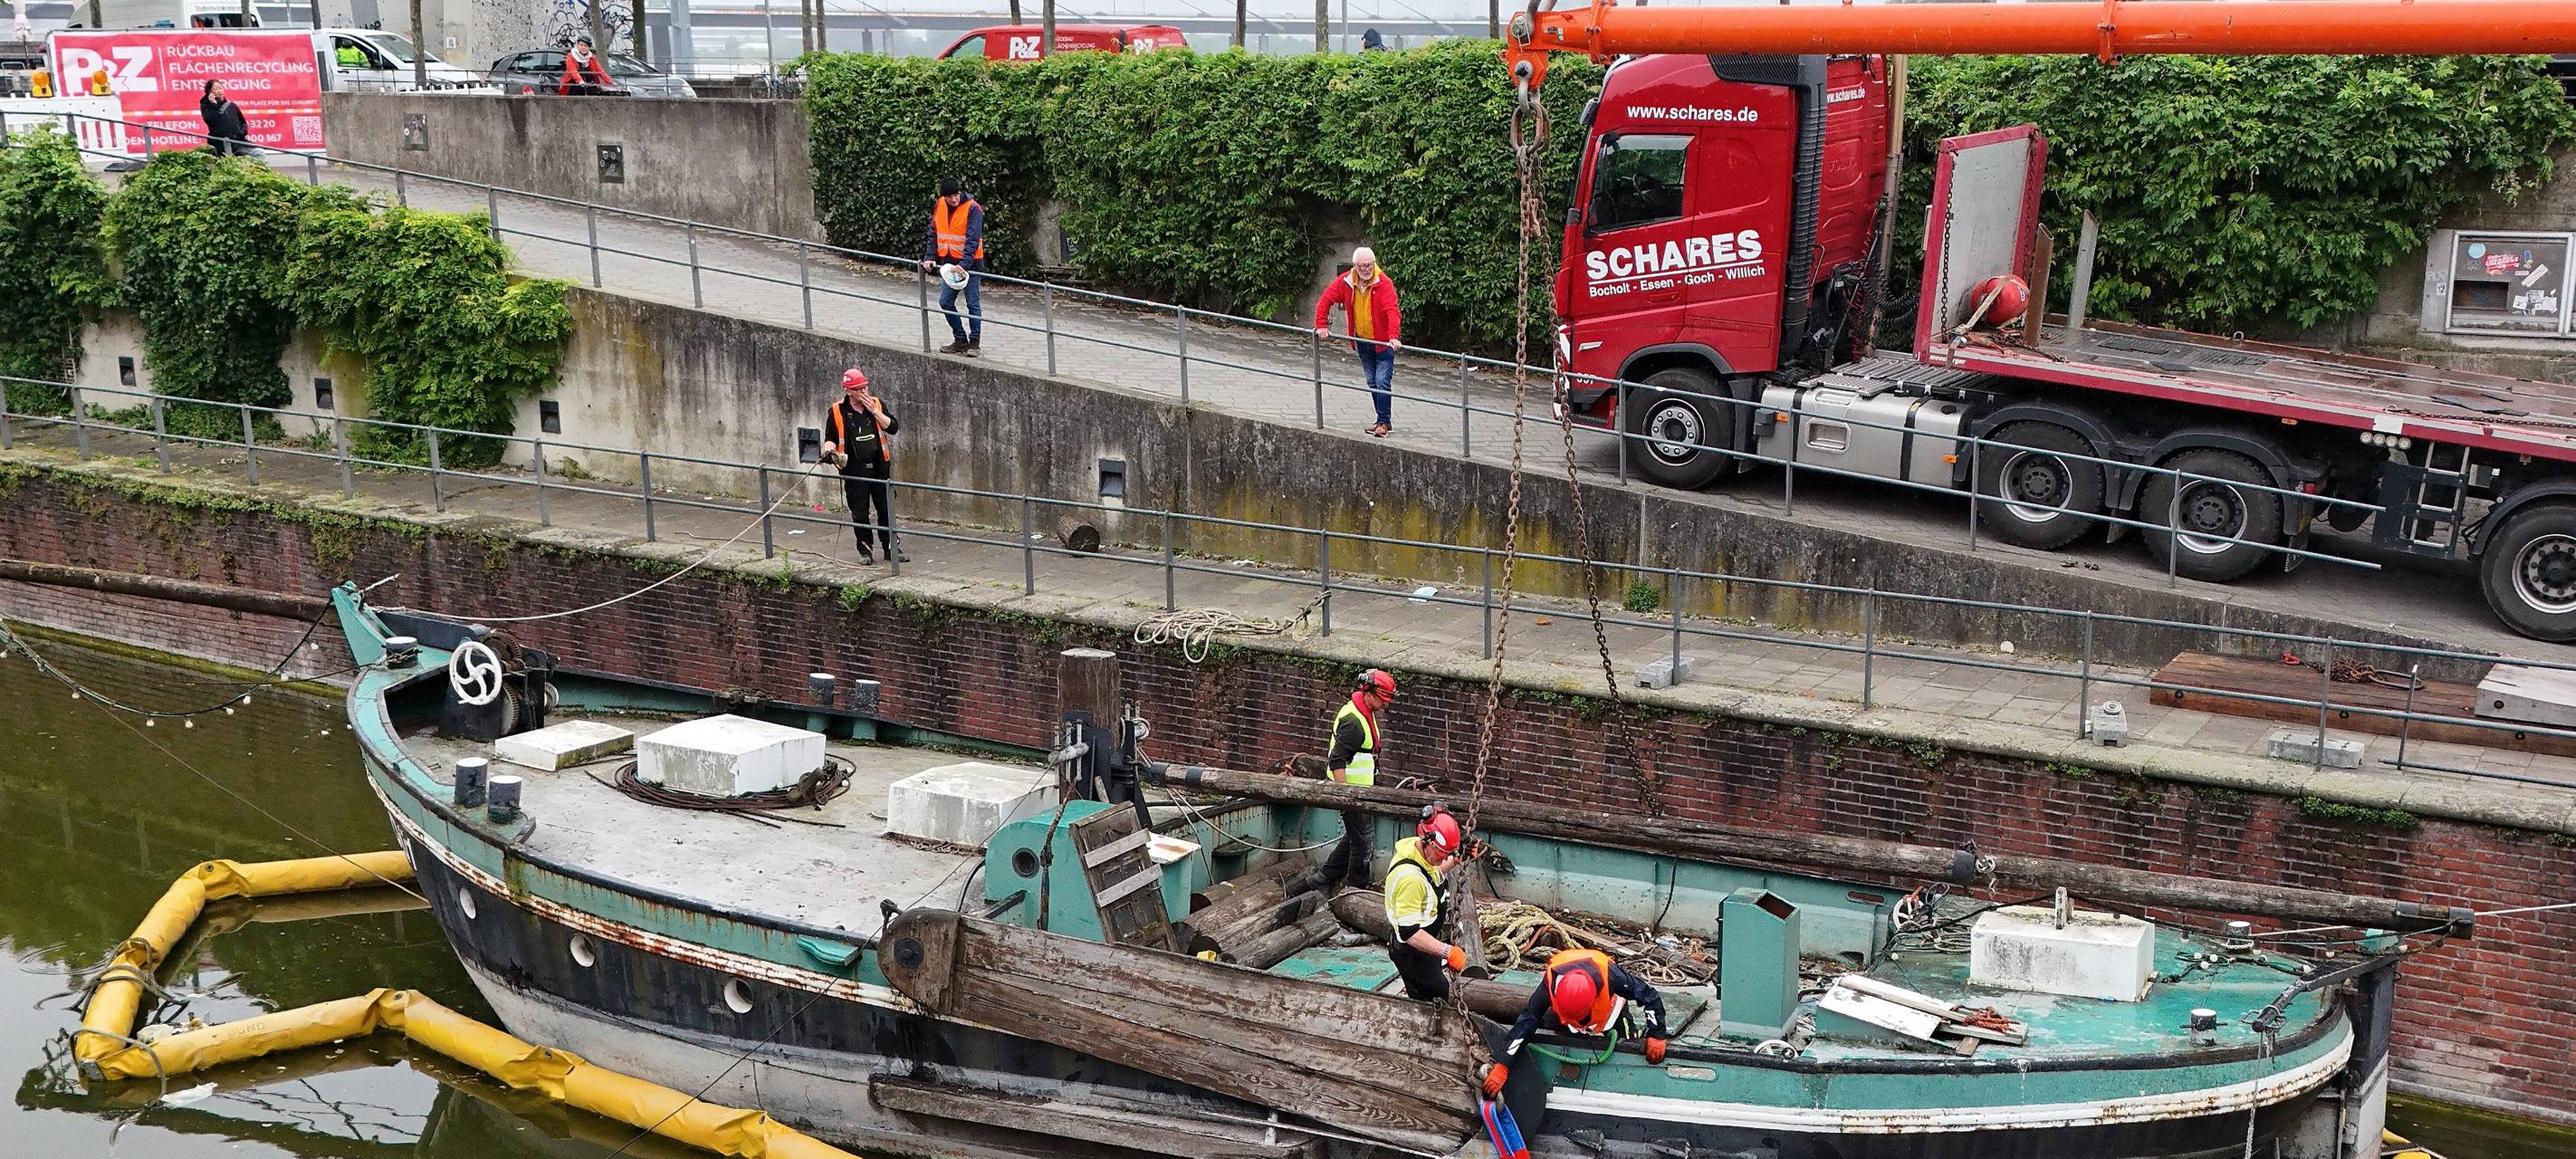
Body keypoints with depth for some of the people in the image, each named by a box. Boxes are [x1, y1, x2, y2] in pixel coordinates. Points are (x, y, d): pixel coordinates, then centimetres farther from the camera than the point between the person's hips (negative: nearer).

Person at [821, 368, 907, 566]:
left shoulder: (877, 404, 4)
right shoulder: (837, 411, -1)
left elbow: (893, 427, -3)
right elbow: (830, 438, 7)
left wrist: (874, 411, -11)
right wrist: (829, 450, -14)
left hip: (879, 467, 2)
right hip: (854, 471, -1)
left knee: (886, 509, 5)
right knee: (859, 513, 4)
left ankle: (891, 548, 15)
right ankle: (865, 551, 16)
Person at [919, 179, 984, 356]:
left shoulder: (972, 209, -14)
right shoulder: (939, 206, 3)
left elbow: (972, 239, -19)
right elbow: (933, 234, 9)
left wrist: (964, 264, -26)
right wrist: (930, 257, -2)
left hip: (970, 263, -6)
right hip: (948, 262, 6)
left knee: (973, 303, 0)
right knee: (945, 302, 5)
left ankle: (974, 342, 10)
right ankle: (961, 340, 17)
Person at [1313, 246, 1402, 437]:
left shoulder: (1384, 283, -20)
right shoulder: (1345, 282, -5)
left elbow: (1392, 311, -30)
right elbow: (1325, 300, 4)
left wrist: (1393, 337, -42)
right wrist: (1321, 326, -3)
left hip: (1383, 342, -6)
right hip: (1362, 341, 6)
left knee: (1382, 382, -10)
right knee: (1372, 383, 12)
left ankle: (1384, 422, 0)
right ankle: (1384, 421, 22)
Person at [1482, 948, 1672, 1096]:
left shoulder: (1610, 975, -46)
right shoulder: (1551, 983, -43)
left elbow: (1649, 996, -31)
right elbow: (1526, 1023, -41)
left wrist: (1656, 1036, -31)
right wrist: (1502, 1067, -46)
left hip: (1608, 1010, -1)